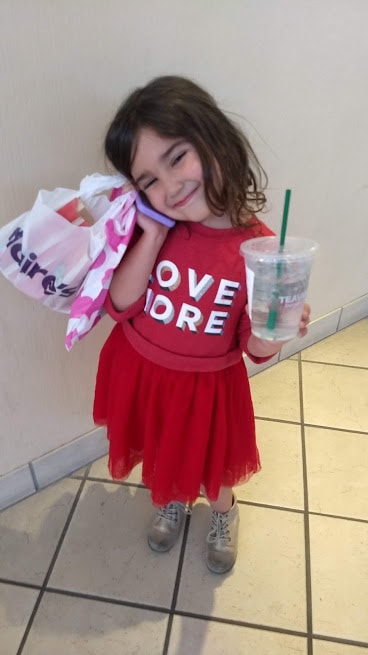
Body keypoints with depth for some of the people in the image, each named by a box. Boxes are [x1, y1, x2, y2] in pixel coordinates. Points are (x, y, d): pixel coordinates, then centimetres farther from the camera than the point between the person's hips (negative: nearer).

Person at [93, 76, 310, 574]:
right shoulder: (153, 228, -14)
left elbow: (255, 350, -12)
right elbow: (120, 306, -18)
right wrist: (153, 237, -26)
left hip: (209, 384, -2)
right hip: (142, 374, 3)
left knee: (215, 461, 24)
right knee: (161, 456, 28)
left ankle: (223, 514, 59)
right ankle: (171, 502, 62)